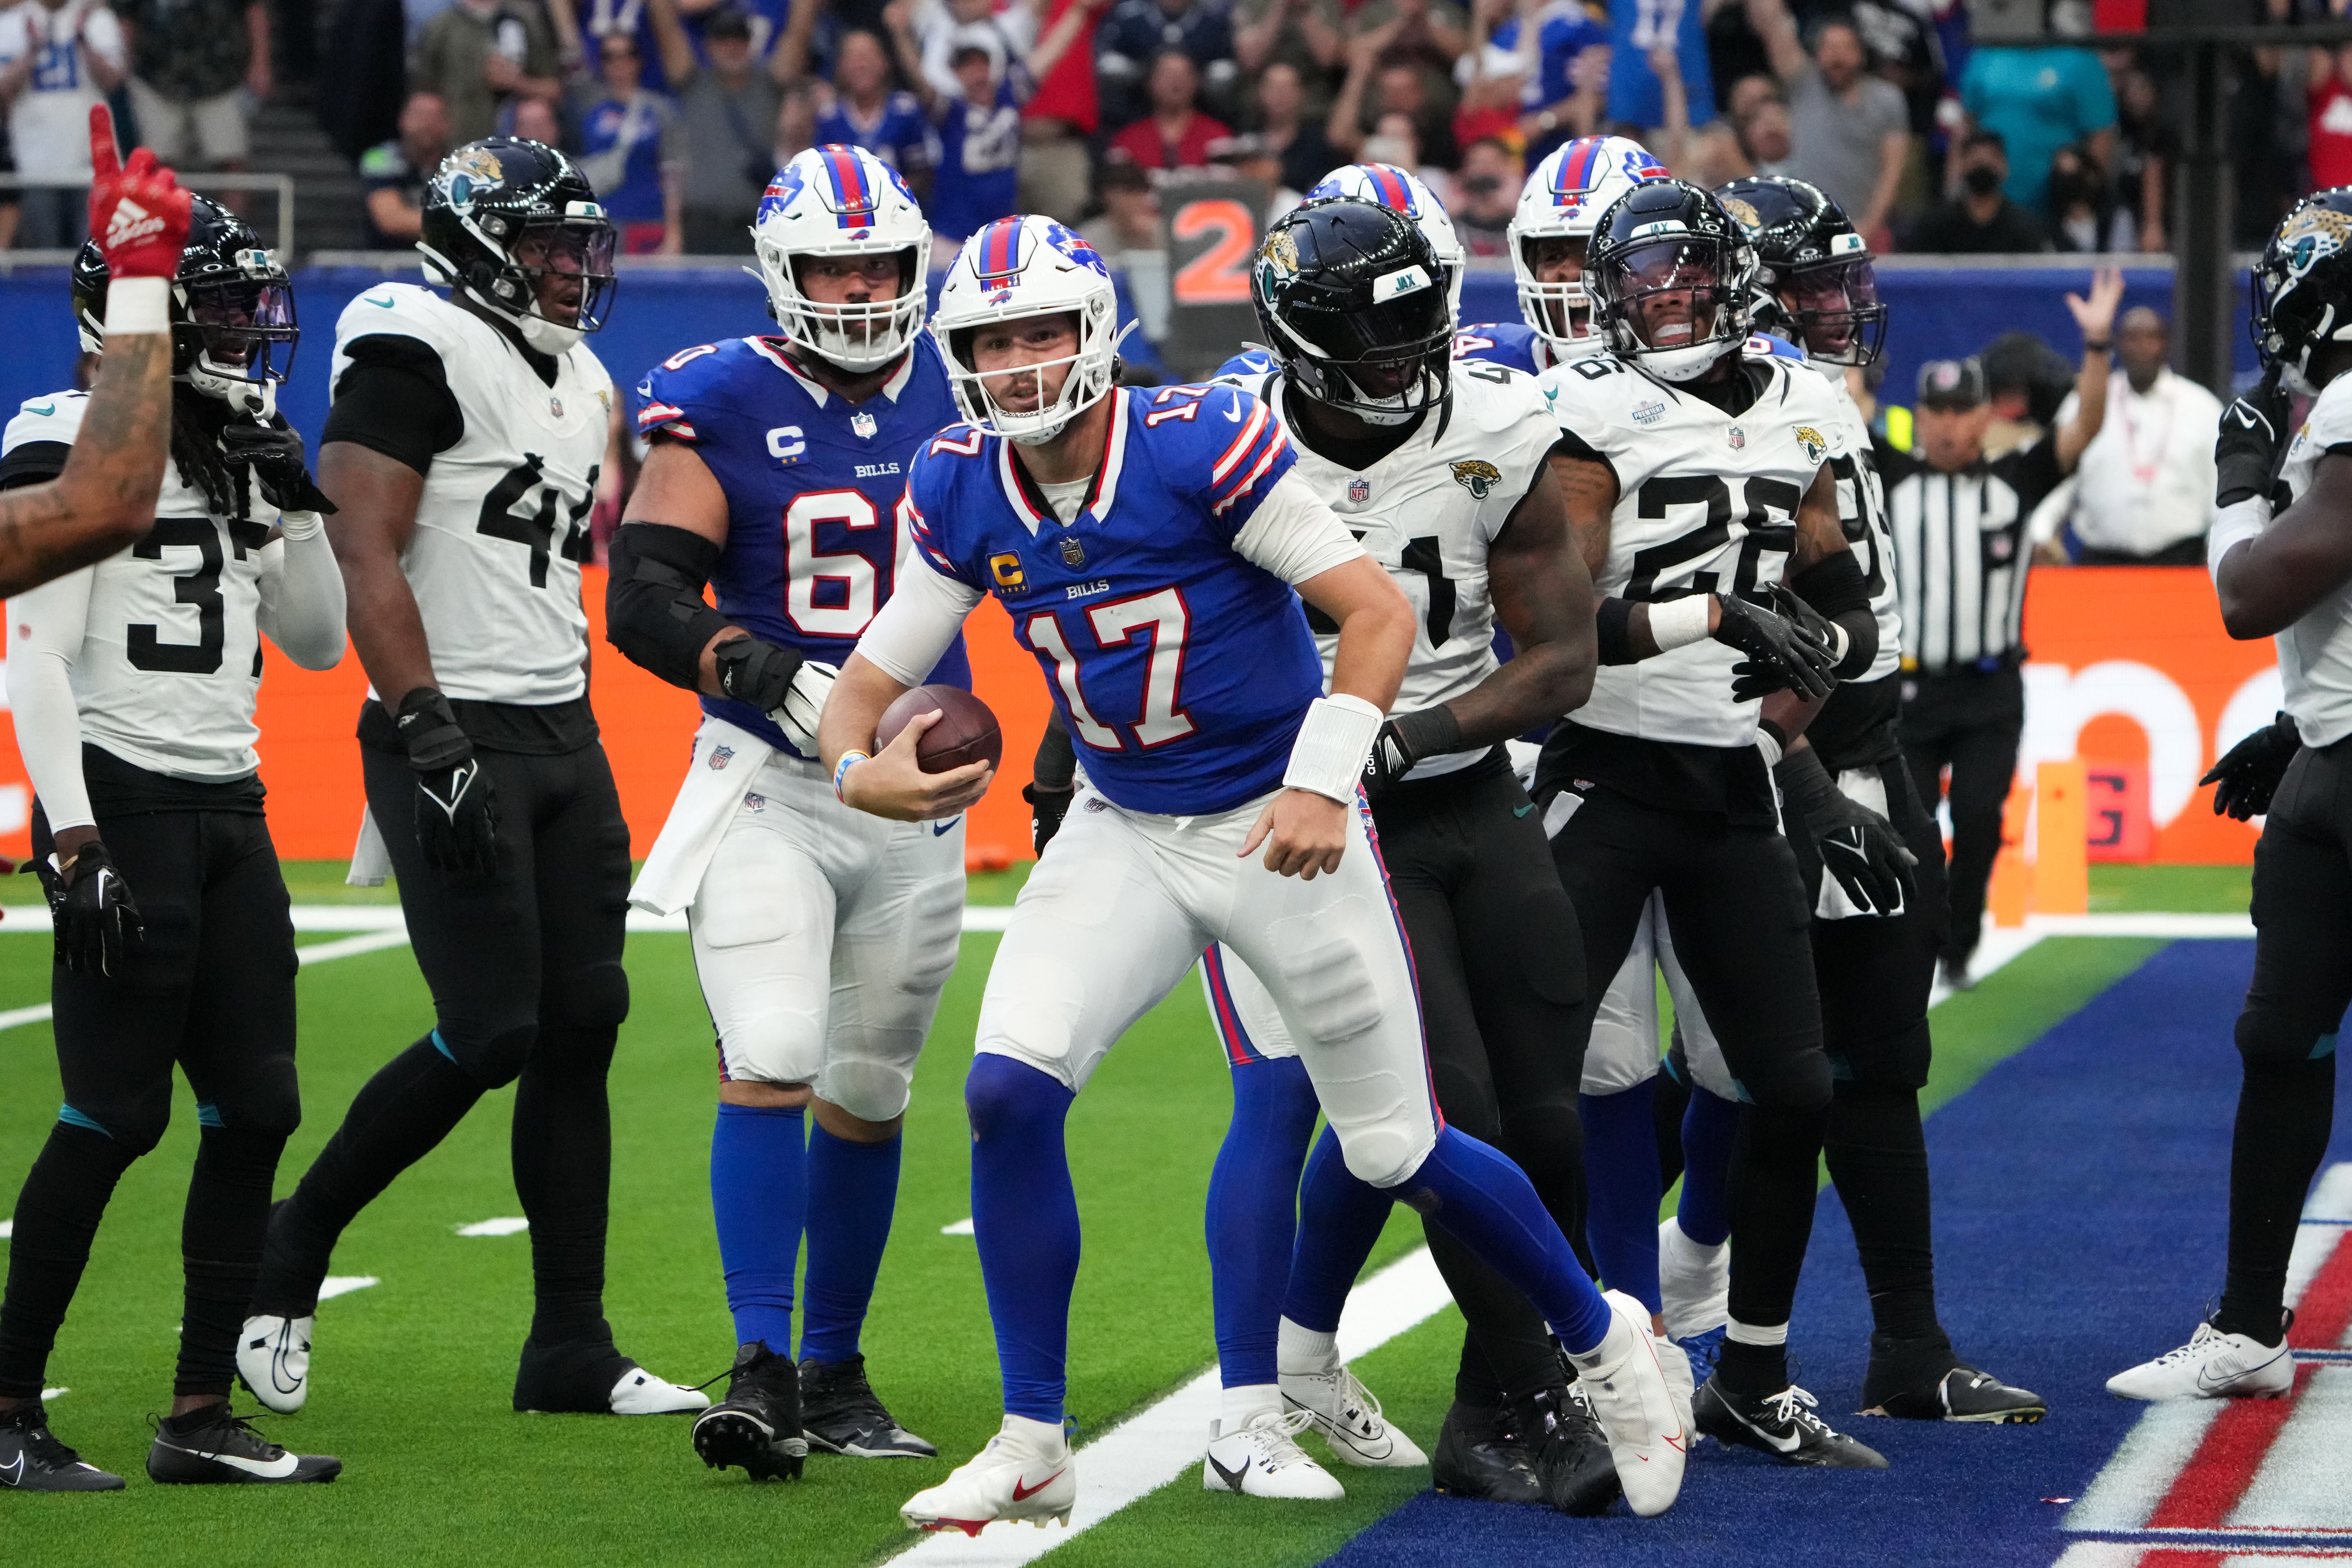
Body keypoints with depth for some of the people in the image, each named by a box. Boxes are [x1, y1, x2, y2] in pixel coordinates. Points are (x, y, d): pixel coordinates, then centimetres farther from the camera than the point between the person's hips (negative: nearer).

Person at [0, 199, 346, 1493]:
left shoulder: (238, 453, 15)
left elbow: (318, 644, 21)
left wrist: (297, 510, 6)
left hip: (227, 809, 8)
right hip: (122, 802, -8)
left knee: (256, 1107, 4)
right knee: (116, 1117, -9)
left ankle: (202, 1416, 10)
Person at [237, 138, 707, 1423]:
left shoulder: (580, 383, 17)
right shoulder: (417, 352, -10)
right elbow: (366, 556, -16)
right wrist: (430, 737, -22)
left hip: (562, 737, 8)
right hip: (457, 737, -8)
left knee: (582, 1027, 4)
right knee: (491, 1033, -12)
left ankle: (572, 1348, 8)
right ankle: (290, 1249, 7)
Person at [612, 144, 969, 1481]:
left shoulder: (960, 398, 4)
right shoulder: (722, 406, -6)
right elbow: (645, 598, -12)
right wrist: (768, 674, -28)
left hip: (918, 794, 3)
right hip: (767, 786, -3)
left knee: (866, 1091, 11)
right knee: (770, 1064, -17)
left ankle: (834, 1373, 23)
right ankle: (761, 1370, -16)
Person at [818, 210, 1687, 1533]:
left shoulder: (1205, 445, -21)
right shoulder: (964, 493, -5)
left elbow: (1380, 611, -18)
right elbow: (873, 678, 0)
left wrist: (1322, 783, -26)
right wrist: (859, 770, -22)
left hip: (1284, 824, -4)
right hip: (1124, 834, 4)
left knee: (1395, 1151, 3)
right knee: (1009, 1092, -16)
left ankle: (1604, 1345, 29)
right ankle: (1033, 1447, -5)